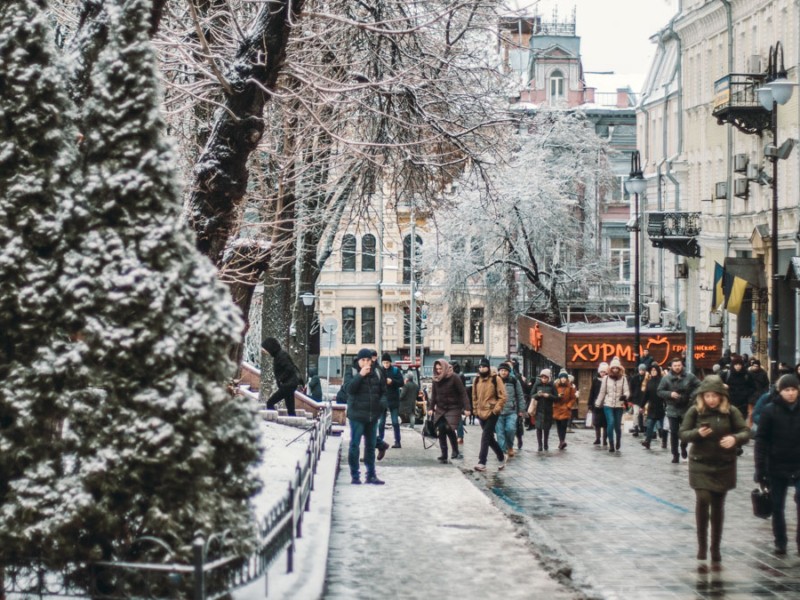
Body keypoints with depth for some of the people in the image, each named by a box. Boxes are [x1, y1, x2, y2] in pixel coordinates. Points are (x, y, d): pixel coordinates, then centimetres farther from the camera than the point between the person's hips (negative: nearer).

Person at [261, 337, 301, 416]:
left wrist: (279, 380, -16)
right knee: (290, 410, 10)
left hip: (288, 385, -10)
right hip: (289, 384, 10)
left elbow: (289, 369, -23)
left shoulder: (281, 355, -16)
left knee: (270, 403, -9)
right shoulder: (278, 355, 12)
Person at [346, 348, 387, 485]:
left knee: (371, 446, 11)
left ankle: (371, 475, 17)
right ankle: (355, 475, 4)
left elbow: (383, 391, 15)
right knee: (355, 445, -2)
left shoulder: (376, 374, 8)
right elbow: (349, 389, -19)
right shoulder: (353, 373, -4)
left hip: (373, 416, 4)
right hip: (357, 415, -4)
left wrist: (383, 402, -5)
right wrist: (360, 375, -25)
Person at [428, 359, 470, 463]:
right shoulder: (436, 379, 4)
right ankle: (444, 455, 5)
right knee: (441, 431, -1)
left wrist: (466, 408, -18)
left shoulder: (454, 378, -11)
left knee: (449, 429, -16)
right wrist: (431, 408, 2)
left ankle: (455, 451, 4)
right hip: (440, 409, 5)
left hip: (453, 408, -5)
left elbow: (463, 393, -12)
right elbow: (433, 395, 11)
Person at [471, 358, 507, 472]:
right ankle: (501, 457, 31)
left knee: (485, 436, -13)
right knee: (490, 437, 13)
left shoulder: (495, 379, -7)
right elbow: (474, 396, 18)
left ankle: (482, 463, -13)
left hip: (492, 413, -6)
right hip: (481, 413, 6)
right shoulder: (476, 380, 8)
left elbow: (502, 396, -8)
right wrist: (476, 409, 12)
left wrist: (496, 409, -14)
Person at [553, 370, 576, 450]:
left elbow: (573, 398, 7)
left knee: (563, 425, -14)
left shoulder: (570, 387, 4)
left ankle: (562, 441, -15)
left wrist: (568, 406, -4)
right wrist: (557, 396, -13)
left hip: (565, 409, -2)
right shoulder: (556, 386, 5)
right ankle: (562, 441, 10)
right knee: (559, 426, 3)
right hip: (557, 409, 2)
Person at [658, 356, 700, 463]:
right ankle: (675, 454, 11)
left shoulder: (689, 376, -3)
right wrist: (670, 394, -18)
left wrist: (693, 394, -15)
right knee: (674, 433, 2)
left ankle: (683, 447, 35)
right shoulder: (666, 378, -3)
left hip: (686, 409, 0)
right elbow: (660, 392, -2)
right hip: (672, 410, 0)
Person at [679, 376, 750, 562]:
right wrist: (698, 433, -21)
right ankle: (702, 545, -2)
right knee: (702, 500, -15)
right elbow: (683, 435, 0)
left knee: (718, 505, 8)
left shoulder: (731, 411, -5)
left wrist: (734, 438, -27)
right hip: (700, 464, -1)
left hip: (724, 465, 1)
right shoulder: (695, 411, -5)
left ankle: (715, 547, 20)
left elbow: (746, 432, -6)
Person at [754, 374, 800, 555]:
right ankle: (780, 542, 23)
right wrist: (760, 469, -11)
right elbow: (761, 441, -6)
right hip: (777, 467, -1)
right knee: (777, 507, 8)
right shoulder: (770, 411, -6)